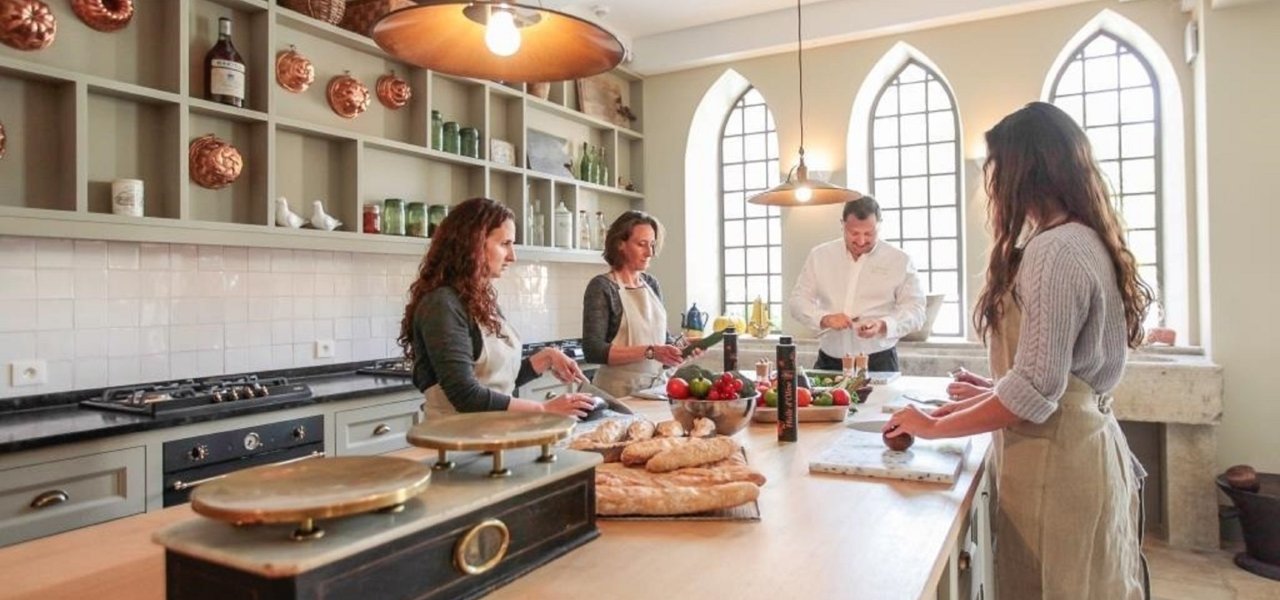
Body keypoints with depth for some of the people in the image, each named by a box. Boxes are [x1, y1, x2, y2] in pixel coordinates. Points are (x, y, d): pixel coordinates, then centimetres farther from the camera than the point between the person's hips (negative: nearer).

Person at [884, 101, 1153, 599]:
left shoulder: (1055, 252, -20)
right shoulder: (1087, 240, 10)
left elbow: (1034, 394, -24)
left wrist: (935, 426, -15)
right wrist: (993, 390, 19)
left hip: (1055, 461, -9)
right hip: (1087, 444, 9)